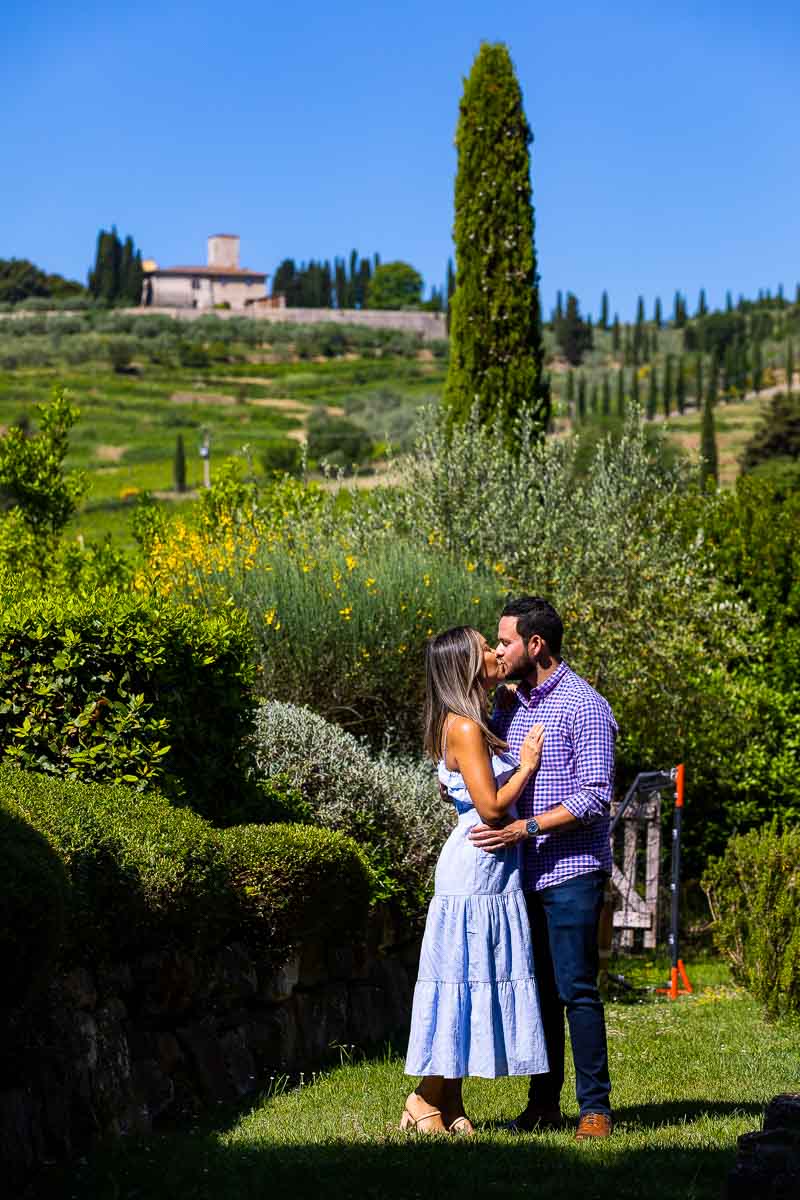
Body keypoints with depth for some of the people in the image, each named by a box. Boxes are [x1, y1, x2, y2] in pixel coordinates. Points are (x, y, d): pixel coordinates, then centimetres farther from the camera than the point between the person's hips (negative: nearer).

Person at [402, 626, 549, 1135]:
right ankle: (427, 1102, 3)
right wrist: (526, 765, -7)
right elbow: (491, 806, -19)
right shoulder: (463, 728, -15)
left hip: (495, 869, 10)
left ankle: (449, 1104, 14)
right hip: (475, 868, -10)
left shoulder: (478, 724, 15)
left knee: (477, 977, 10)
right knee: (461, 977, -5)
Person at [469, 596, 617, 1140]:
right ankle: (543, 1105, 15)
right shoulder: (509, 707, 14)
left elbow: (595, 797, -15)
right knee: (537, 990, 9)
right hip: (522, 872, 7)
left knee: (576, 989, -6)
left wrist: (526, 828, -20)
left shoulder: (583, 705, -9)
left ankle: (595, 1106, 0)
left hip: (571, 872, -7)